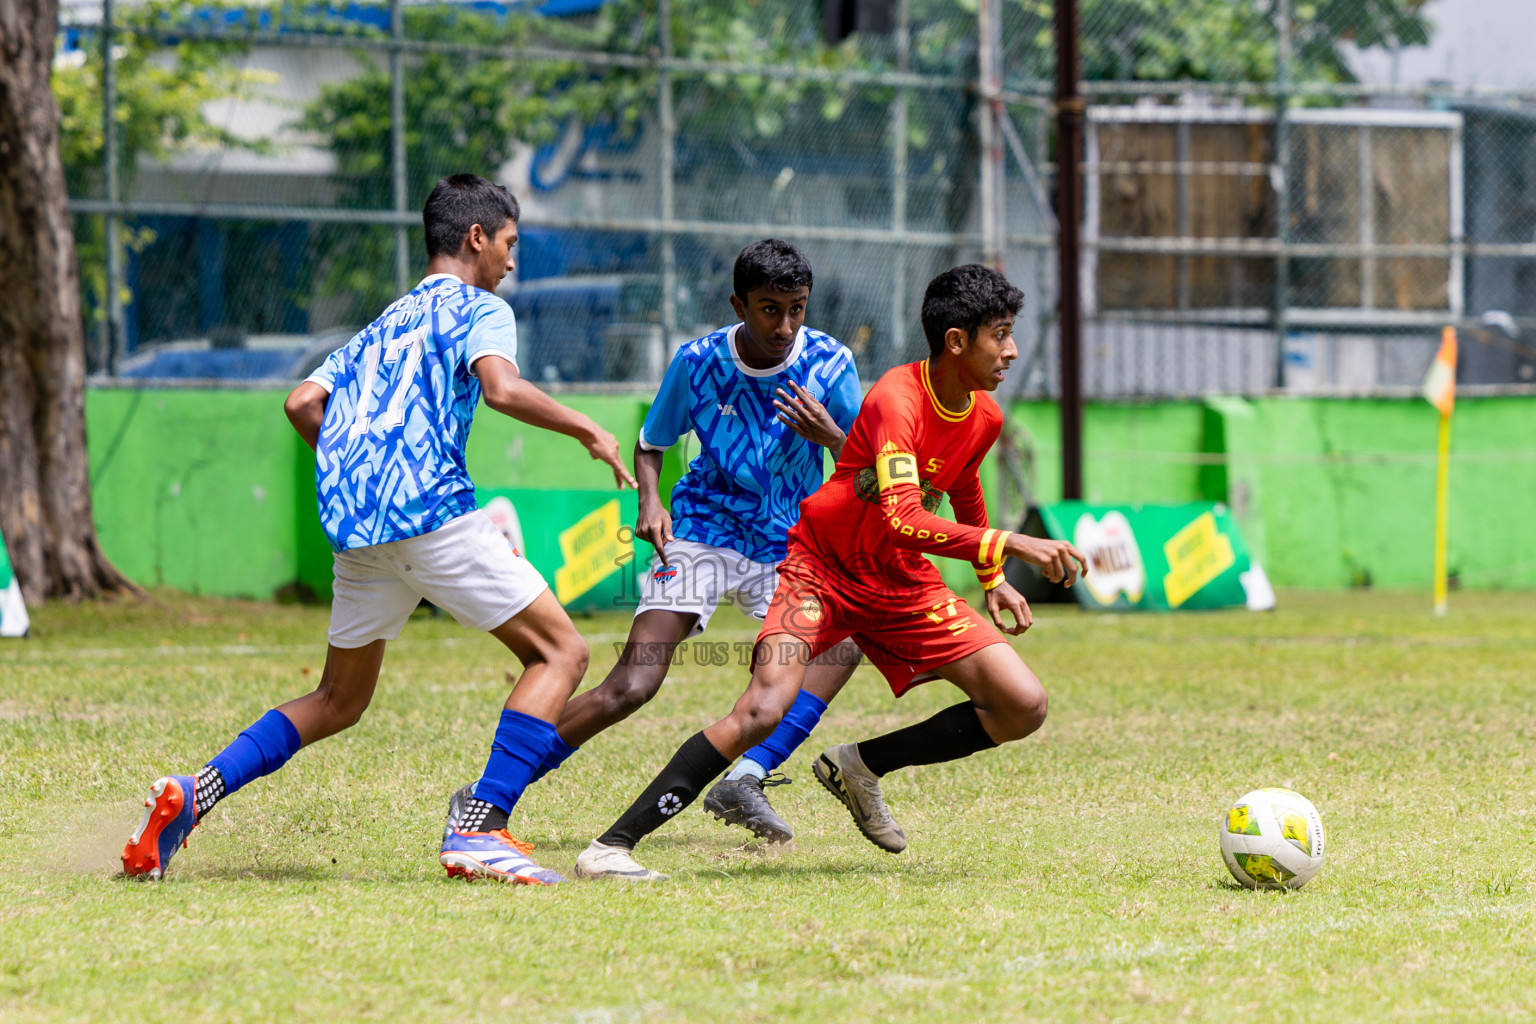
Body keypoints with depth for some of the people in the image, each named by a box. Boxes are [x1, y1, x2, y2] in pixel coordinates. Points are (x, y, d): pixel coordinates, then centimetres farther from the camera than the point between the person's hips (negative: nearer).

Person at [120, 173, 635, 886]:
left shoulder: (382, 326, 29)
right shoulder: (478, 310, 7)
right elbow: (500, 387, -14)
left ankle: (194, 793, 3)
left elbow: (302, 403, 18)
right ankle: (480, 829, -16)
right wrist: (587, 430, -4)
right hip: (431, 511, -7)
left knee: (339, 701, 21)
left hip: (353, 530, 7)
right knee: (559, 651, -1)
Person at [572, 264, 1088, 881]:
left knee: (1024, 707, -5)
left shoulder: (985, 418, 0)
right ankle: (611, 847, -23)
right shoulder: (897, 399, -25)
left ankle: (862, 765, 12)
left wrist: (992, 579, 22)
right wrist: (1006, 545, -40)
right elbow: (903, 520, -38)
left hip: (902, 584, 7)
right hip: (820, 565, -7)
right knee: (763, 709, -28)